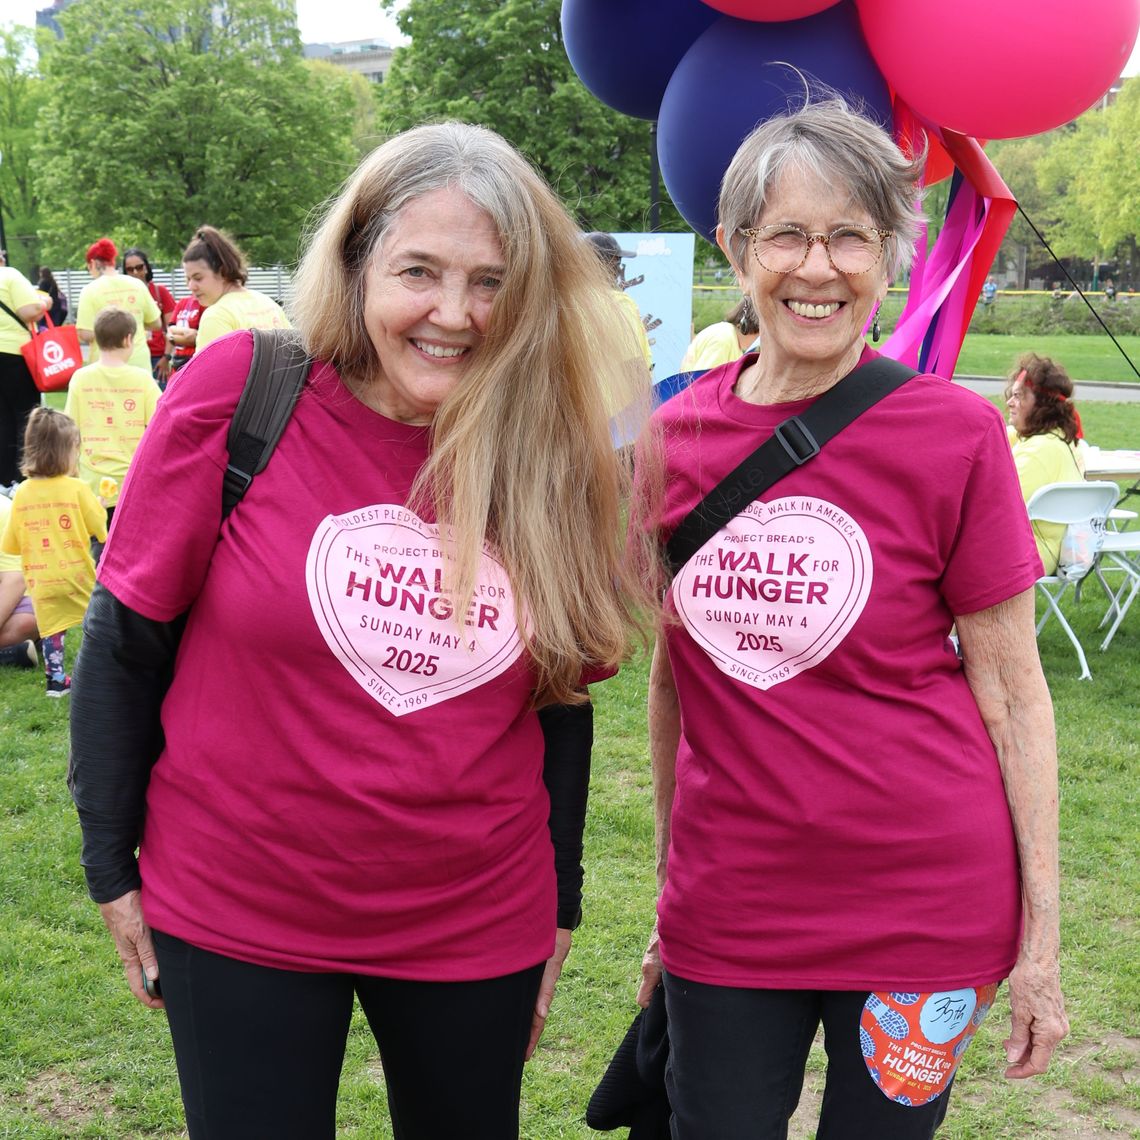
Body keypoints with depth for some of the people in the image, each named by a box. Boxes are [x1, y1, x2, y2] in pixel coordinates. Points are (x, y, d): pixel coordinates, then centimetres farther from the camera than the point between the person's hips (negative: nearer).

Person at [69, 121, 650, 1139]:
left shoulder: (559, 461, -6)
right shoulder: (238, 394, -13)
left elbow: (562, 700, 5)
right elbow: (127, 641, -5)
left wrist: (560, 902, 9)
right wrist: (113, 866, -2)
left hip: (478, 929, 3)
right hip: (239, 918, -2)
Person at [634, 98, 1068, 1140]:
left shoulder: (955, 434, -9)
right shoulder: (672, 436, 0)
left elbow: (1012, 693, -6)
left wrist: (1040, 938, -7)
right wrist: (668, 902, 13)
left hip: (921, 908, -2)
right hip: (724, 914, 3)